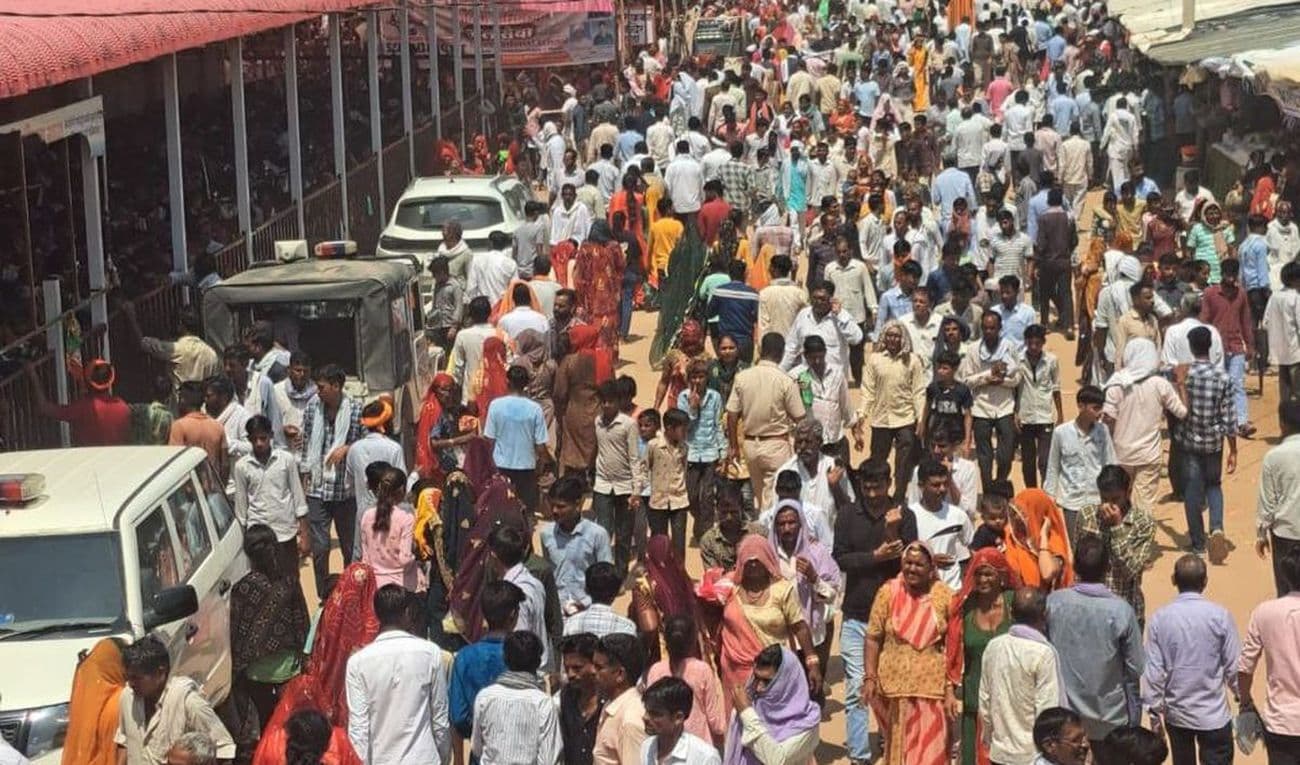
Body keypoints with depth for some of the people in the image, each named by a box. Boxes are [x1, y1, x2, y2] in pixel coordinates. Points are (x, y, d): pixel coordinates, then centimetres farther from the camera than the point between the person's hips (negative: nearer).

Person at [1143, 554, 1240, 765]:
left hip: (1176, 713, 3)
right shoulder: (1220, 616, -12)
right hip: (1213, 714, -3)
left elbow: (1154, 671, -6)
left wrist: (1154, 711, 4)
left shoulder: (1159, 619, -7)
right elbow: (1234, 666, -7)